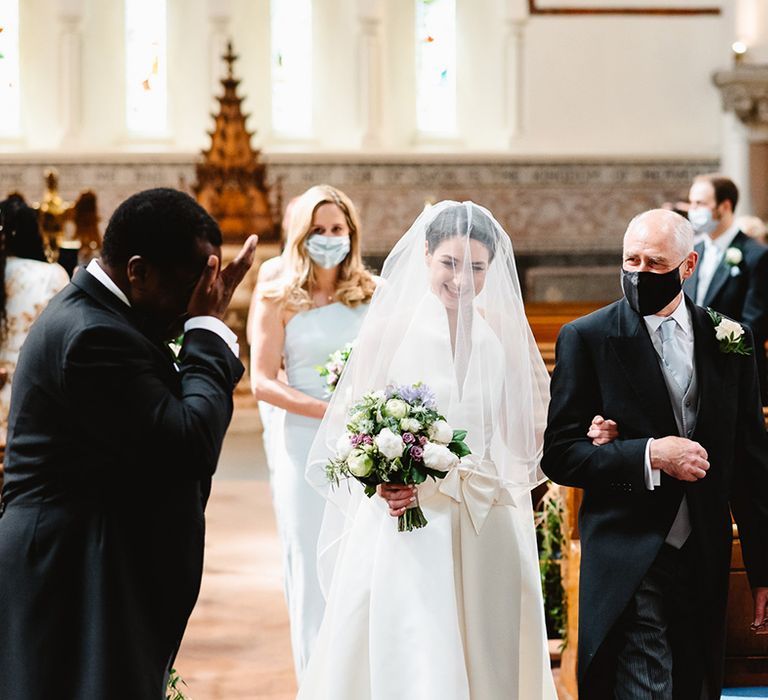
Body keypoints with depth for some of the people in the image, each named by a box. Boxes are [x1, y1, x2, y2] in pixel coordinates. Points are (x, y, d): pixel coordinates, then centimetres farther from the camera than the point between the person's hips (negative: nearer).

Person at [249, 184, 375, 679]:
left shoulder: (372, 294, 7)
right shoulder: (279, 298, 0)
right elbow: (263, 381, -6)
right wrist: (329, 410, -15)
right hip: (303, 445, -2)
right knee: (313, 571, 1)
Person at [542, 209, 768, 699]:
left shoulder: (728, 340, 7)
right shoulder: (587, 338, -3)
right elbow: (559, 456, -6)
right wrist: (648, 456, -19)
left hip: (706, 563, 4)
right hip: (629, 563, -4)